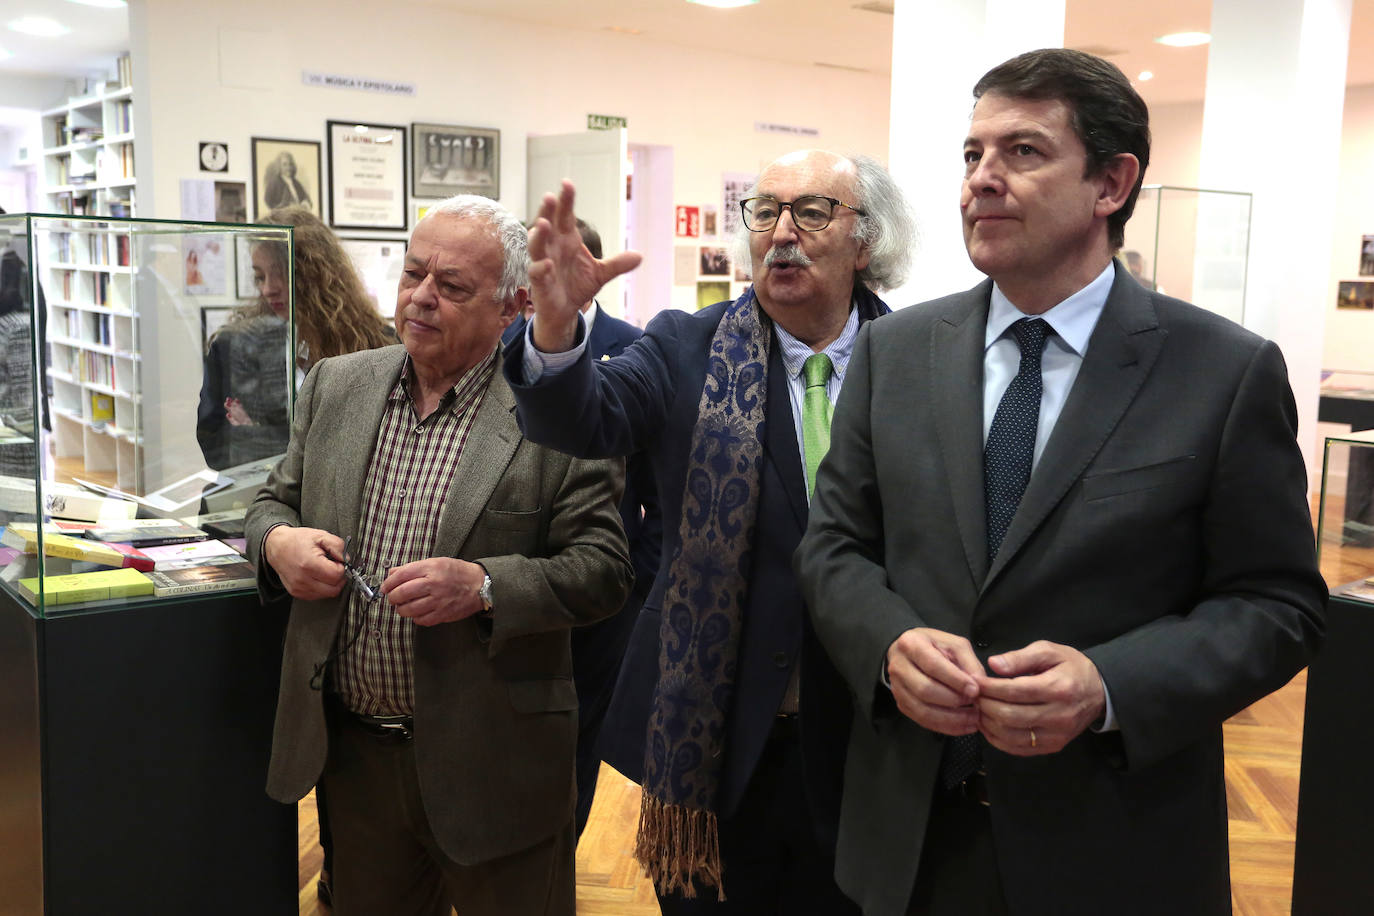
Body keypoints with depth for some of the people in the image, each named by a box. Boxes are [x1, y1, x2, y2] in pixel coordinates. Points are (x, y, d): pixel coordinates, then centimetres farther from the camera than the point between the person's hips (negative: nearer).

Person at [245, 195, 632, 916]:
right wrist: (278, 542, -9)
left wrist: (483, 586, -26)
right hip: (352, 750, 5)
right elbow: (274, 501, 13)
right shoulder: (335, 385, 5)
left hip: (490, 766, -4)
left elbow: (602, 569, -12)